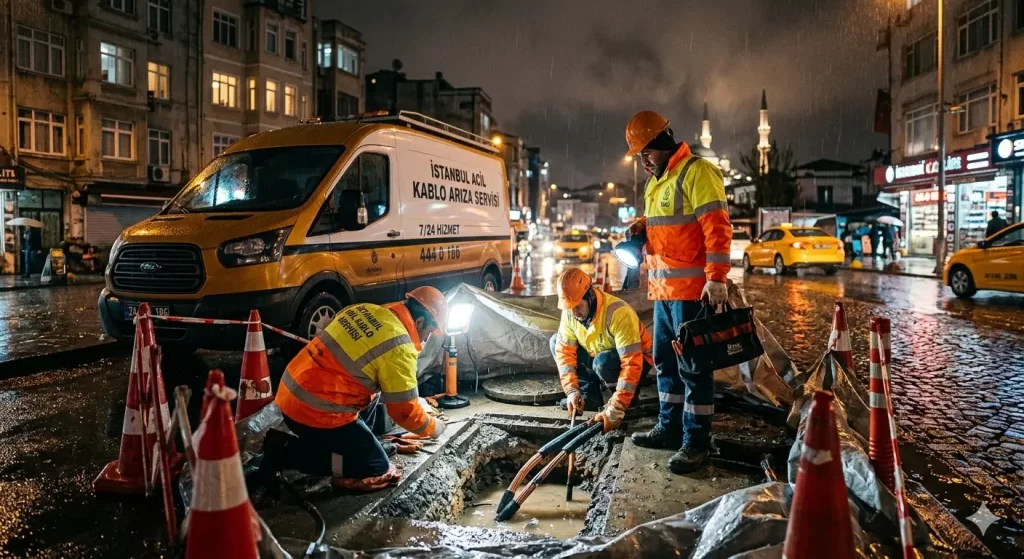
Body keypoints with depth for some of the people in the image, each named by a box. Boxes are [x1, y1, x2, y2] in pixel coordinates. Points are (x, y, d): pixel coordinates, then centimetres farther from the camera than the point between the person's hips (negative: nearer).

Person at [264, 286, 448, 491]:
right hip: (317, 412, -8)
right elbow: (404, 410, -11)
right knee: (378, 468, 4)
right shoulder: (399, 347, -16)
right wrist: (432, 427, 9)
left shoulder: (364, 309, 7)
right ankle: (286, 451, -3)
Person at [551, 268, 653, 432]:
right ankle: (589, 395, -1)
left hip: (636, 359, -6)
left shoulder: (618, 312, -36)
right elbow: (564, 351, -14)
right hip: (598, 356, 6)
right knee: (556, 342, -8)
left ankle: (630, 397, -7)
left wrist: (615, 410, -42)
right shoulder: (569, 312, -16)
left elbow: (632, 363, -39)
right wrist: (572, 391, -27)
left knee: (603, 361, -38)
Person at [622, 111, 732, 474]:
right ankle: (670, 428, 29)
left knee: (693, 367, -3)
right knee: (665, 361, 16)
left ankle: (696, 442, 6)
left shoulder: (696, 172, -11)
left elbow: (717, 227, -18)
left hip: (691, 289, -10)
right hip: (662, 288, 10)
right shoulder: (655, 182, 19)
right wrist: (643, 227, 7)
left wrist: (717, 278, -23)